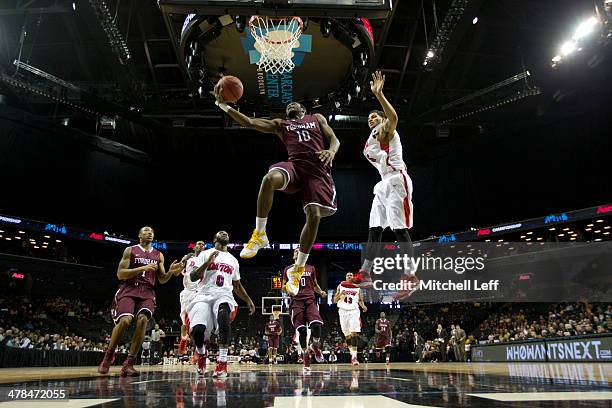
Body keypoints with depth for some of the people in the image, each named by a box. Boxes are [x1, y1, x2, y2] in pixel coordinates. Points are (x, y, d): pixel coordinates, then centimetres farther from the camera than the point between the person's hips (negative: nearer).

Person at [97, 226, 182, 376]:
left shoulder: (158, 255, 16)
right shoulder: (130, 250, 7)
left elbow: (162, 280, 16)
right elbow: (120, 274, -3)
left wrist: (171, 272, -6)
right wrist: (143, 268, -14)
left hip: (147, 292, 2)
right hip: (129, 289, -2)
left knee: (143, 320, -24)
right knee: (125, 320, -24)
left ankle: (128, 364, -16)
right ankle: (108, 356, 3)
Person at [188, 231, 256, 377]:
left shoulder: (233, 260, 21)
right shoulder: (205, 254, 8)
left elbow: (237, 285, 29)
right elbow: (193, 277, -1)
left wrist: (248, 301, 23)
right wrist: (208, 262, -13)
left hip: (224, 295, 1)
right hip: (204, 295, -1)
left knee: (224, 318, -33)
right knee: (197, 329, -22)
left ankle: (222, 361, -29)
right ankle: (201, 353, 14)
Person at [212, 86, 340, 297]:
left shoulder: (317, 118, 27)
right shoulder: (280, 124, 24)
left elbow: (334, 139, 15)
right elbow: (248, 122, 15)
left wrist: (331, 150, -11)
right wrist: (223, 105, 4)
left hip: (317, 170, 1)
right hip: (294, 165, 0)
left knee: (314, 216, -14)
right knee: (269, 178, -35)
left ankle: (298, 269, 3)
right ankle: (259, 234, -21)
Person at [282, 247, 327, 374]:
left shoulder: (311, 269, 16)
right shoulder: (288, 270, 13)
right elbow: (283, 287, 17)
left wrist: (320, 292, 4)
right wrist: (287, 289, -6)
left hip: (310, 300, 0)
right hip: (296, 302, 0)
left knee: (317, 325, -22)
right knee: (302, 331, -7)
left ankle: (315, 347, 9)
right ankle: (306, 362, 6)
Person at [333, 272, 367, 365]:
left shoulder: (357, 287, 9)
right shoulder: (340, 286, 7)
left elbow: (360, 300, 16)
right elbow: (335, 300, 6)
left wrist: (363, 306, -5)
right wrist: (340, 294, -13)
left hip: (354, 311, -1)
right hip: (343, 311, 1)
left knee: (354, 333, -15)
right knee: (347, 335, 7)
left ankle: (354, 356, -18)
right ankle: (352, 354, 22)